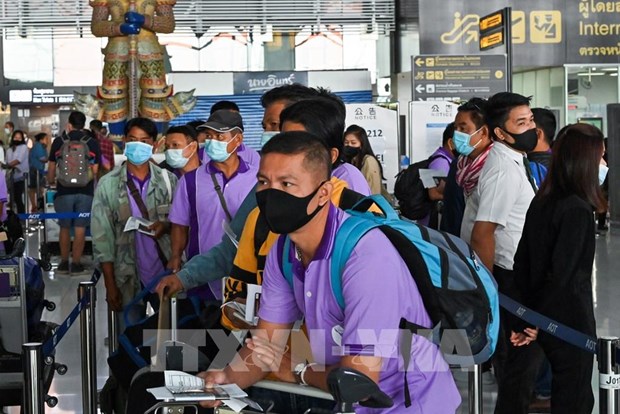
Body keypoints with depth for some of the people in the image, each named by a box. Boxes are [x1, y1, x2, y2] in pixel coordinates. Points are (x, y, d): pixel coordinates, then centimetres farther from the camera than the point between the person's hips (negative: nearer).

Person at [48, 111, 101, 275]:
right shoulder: (93, 143, 1)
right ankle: (76, 264, 4)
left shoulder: (58, 142, 2)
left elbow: (51, 166, 12)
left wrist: (50, 181, 32)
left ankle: (64, 263, 19)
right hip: (85, 192, -1)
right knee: (80, 228, 3)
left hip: (64, 191, 1)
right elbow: (95, 171, 2)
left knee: (65, 227, 12)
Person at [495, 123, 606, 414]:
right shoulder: (578, 210, -19)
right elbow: (562, 273, -21)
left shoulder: (541, 202, 4)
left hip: (541, 315, 8)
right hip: (570, 320, -8)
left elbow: (522, 260, 8)